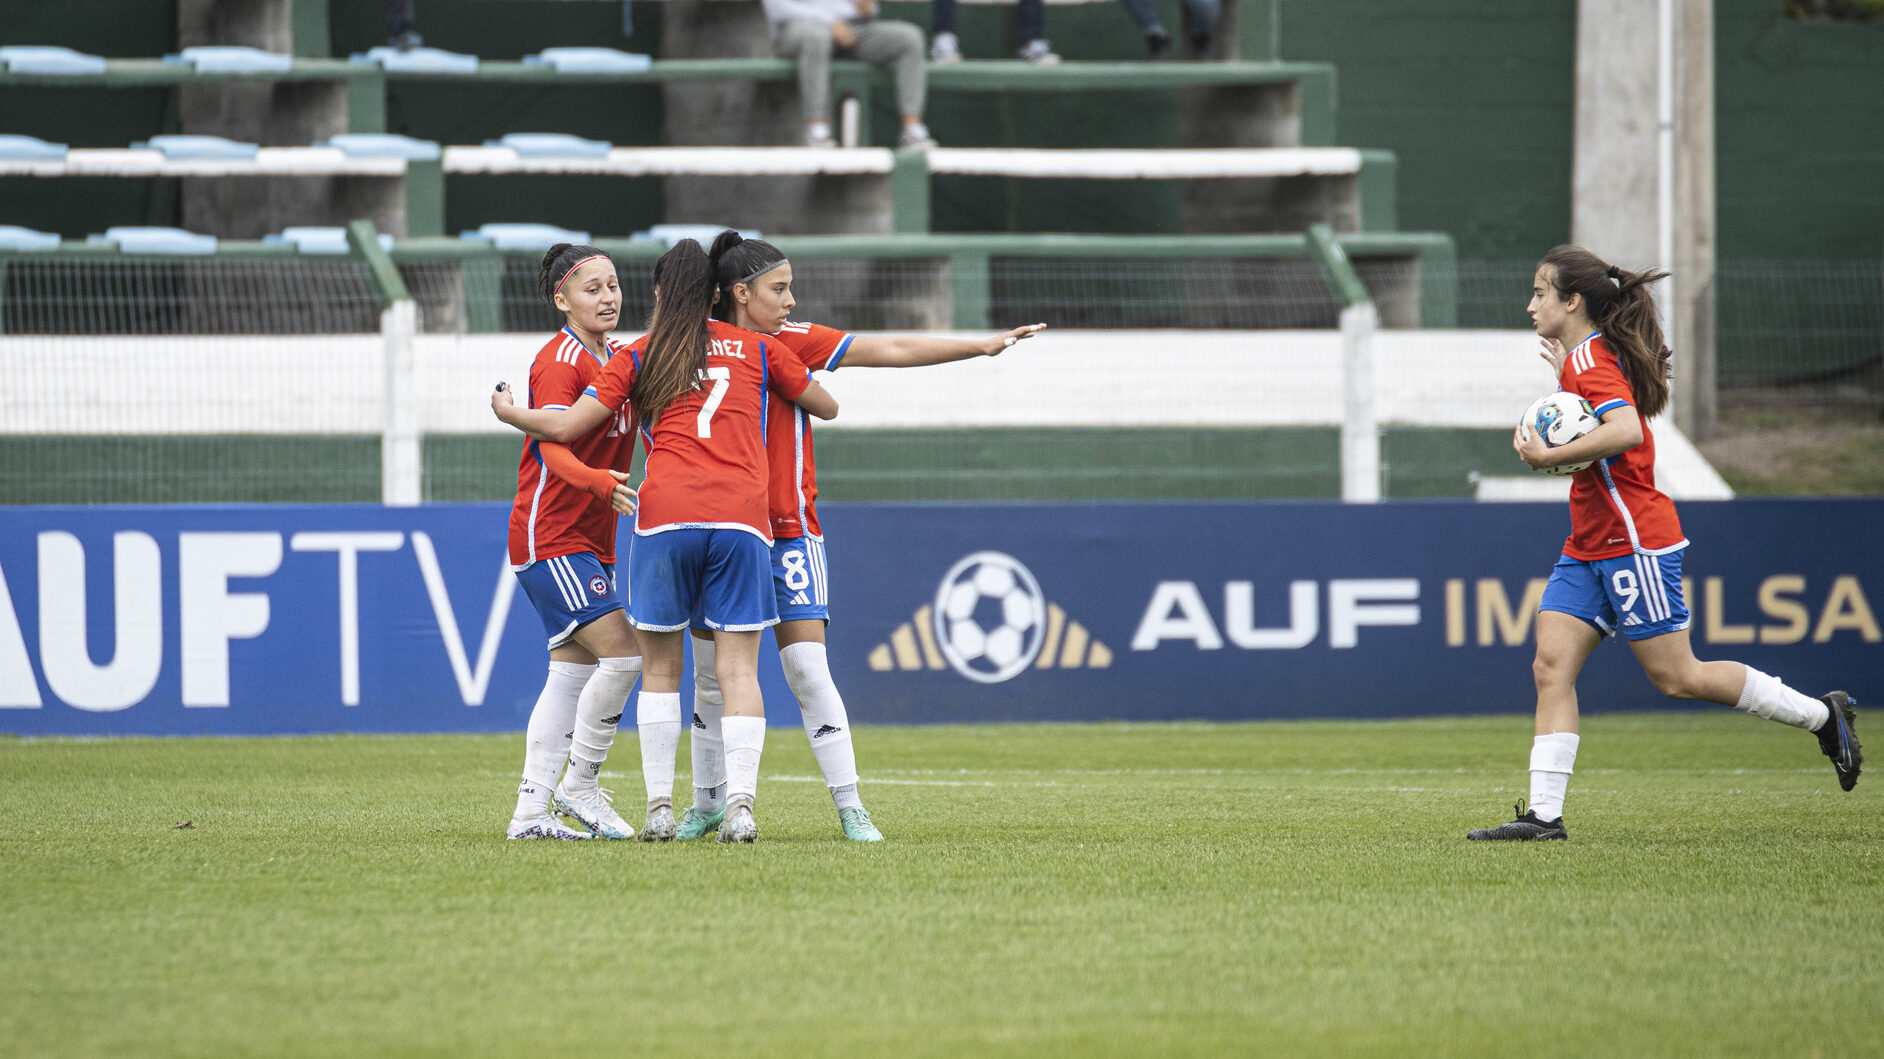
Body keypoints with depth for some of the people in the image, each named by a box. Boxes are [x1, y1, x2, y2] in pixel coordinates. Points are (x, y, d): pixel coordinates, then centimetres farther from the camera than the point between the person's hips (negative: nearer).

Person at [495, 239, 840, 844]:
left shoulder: (641, 357, 12)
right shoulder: (755, 350, 16)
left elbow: (565, 426, 9)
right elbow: (827, 407, 27)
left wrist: (506, 413, 28)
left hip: (665, 517, 0)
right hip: (742, 518, 0)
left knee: (660, 667, 10)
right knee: (737, 669, 0)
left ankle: (659, 806, 6)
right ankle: (740, 802, -15)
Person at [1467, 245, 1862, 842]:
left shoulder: (1588, 358, -15)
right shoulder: (1593, 357, 15)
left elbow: (1626, 432, -32)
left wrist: (1549, 457, -27)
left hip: (1631, 540, -10)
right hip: (1589, 547, 10)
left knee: (1676, 677, -4)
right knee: (1551, 666, -2)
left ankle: (1822, 715, 9)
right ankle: (1544, 814, -7)